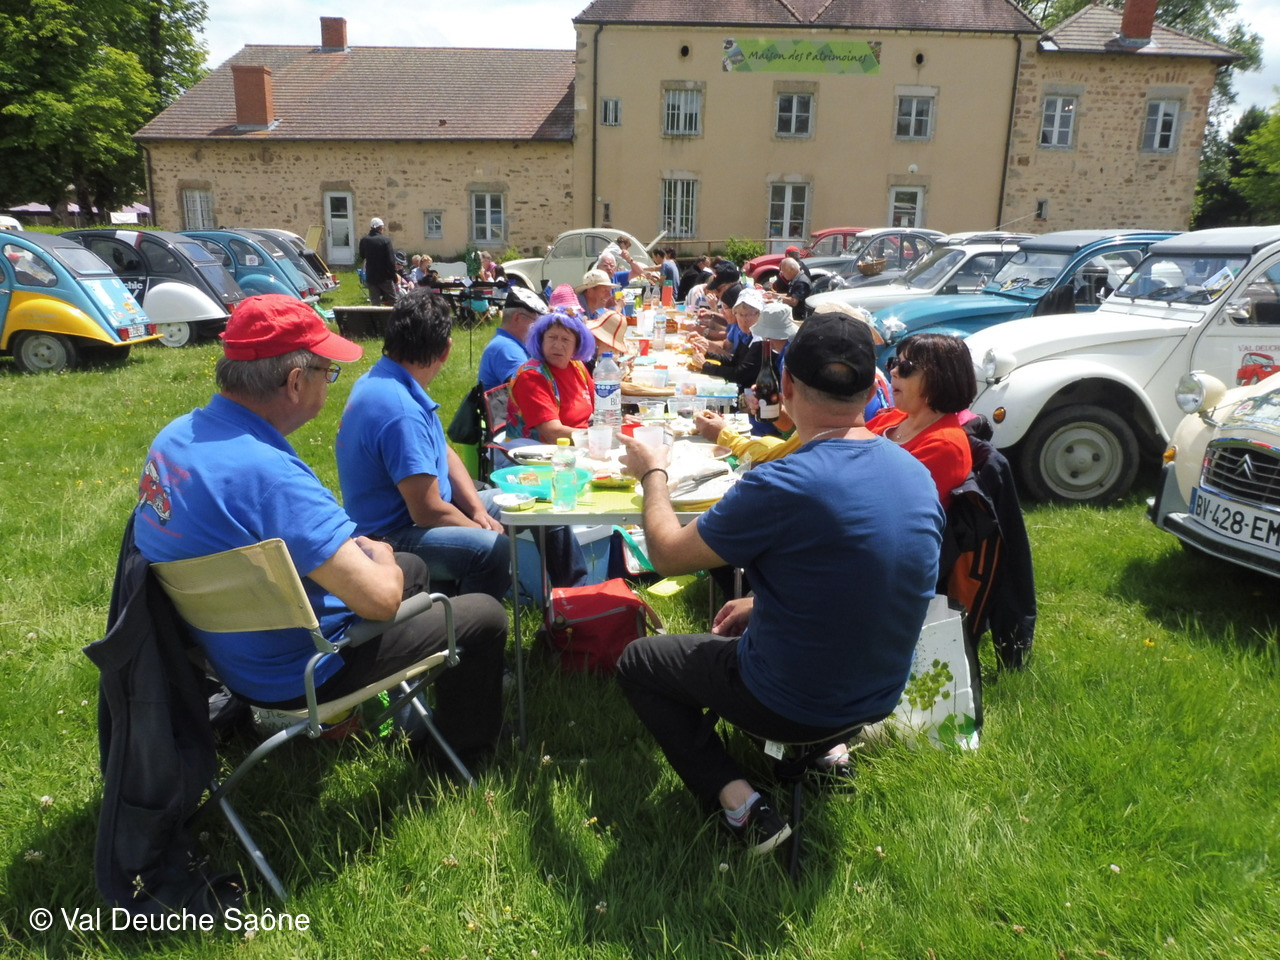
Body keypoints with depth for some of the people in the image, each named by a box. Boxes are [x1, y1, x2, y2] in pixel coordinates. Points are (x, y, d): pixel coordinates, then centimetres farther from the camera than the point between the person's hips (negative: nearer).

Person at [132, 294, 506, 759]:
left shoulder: (175, 436, -5)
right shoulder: (268, 474, -35)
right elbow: (379, 598, -36)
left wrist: (356, 548, 4)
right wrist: (382, 559, -12)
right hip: (290, 675, -9)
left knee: (411, 567, 26)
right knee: (485, 616, 3)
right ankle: (464, 751, 27)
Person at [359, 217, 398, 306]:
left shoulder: (364, 240, 0)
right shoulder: (385, 240, -13)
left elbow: (362, 256, 15)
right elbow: (391, 261, -14)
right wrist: (395, 276, -7)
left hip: (370, 277, 4)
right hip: (385, 277, -4)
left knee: (375, 304, 8)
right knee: (393, 301, 10)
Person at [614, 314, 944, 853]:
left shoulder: (781, 486, -30)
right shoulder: (916, 474, -8)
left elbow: (667, 554, -15)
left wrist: (653, 474, 2)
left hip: (792, 705, -6)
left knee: (636, 662, 16)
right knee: (736, 630, 33)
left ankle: (736, 799, 3)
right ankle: (821, 749, 19)